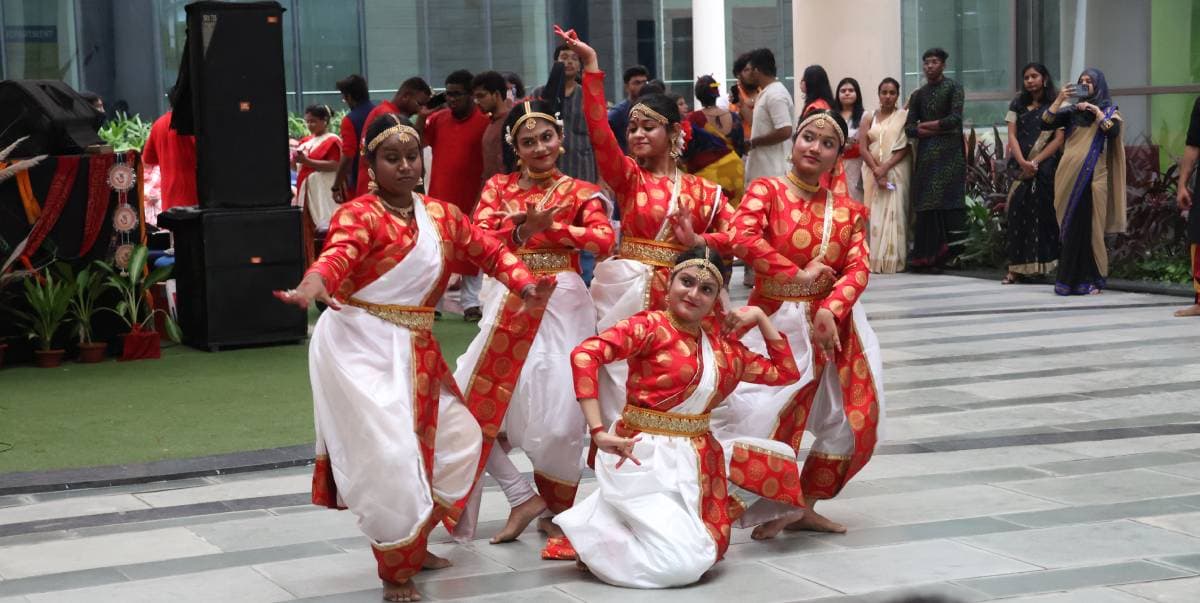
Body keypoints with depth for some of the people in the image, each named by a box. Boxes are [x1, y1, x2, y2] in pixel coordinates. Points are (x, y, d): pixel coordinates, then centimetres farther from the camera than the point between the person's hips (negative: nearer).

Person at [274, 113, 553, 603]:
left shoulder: (443, 215, 8)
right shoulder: (358, 214, -13)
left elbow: (489, 252, 13)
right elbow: (339, 254, -33)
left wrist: (524, 284, -7)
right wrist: (312, 285, -55)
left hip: (415, 350, 8)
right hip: (359, 347, -8)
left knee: (457, 441, 14)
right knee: (388, 456, -15)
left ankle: (411, 542, 33)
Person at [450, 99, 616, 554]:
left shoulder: (579, 192, 3)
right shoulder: (498, 187, 10)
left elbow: (604, 240, -15)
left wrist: (548, 228, -22)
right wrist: (523, 231, -22)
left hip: (562, 306, -3)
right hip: (509, 304, 3)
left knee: (559, 415, -9)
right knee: (468, 404, -3)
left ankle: (556, 511, 16)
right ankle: (523, 497, 11)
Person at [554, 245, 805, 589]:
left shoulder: (724, 349, 12)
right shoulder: (651, 325, -8)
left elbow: (785, 372, 23)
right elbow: (585, 355, -23)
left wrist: (760, 319, 11)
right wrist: (598, 431, -28)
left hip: (696, 459, 8)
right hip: (646, 456, -7)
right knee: (684, 563, -21)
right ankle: (593, 533, 2)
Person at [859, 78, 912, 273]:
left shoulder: (903, 116, 4)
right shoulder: (869, 118, 12)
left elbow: (905, 148, -4)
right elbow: (863, 148, 3)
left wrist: (886, 167, -14)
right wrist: (876, 171, -11)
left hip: (896, 171, -3)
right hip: (873, 171, 3)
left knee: (893, 212, -9)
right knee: (874, 213, -3)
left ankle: (892, 260, -10)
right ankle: (874, 260, -4)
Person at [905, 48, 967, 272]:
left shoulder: (953, 88, 3)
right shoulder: (919, 95, 17)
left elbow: (955, 119, -9)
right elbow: (909, 128, 8)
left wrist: (926, 125, 0)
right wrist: (938, 129, -6)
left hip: (949, 153, -4)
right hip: (926, 154, 5)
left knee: (946, 203, -12)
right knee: (925, 206, -2)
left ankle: (942, 255, -12)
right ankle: (926, 256, -2)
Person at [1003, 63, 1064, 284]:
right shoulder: (1018, 105, 14)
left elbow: (1059, 139, -3)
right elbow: (1012, 136, 6)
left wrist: (1036, 161, -13)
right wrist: (1022, 162, -10)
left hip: (1045, 166, -3)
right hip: (1020, 165, 3)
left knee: (1043, 211, -8)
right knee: (1018, 211, -5)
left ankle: (1043, 264, -6)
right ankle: (1017, 267, -6)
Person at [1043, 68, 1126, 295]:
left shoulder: (1109, 111, 8)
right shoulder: (1071, 111, 12)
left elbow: (1113, 131, -11)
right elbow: (1045, 125, 1)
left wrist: (1095, 111, -12)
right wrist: (1058, 100, -7)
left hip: (1092, 176, -2)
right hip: (1069, 175, 2)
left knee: (1089, 228, -4)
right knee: (1070, 229, 2)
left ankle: (1089, 280, 1)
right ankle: (1069, 279, 7)